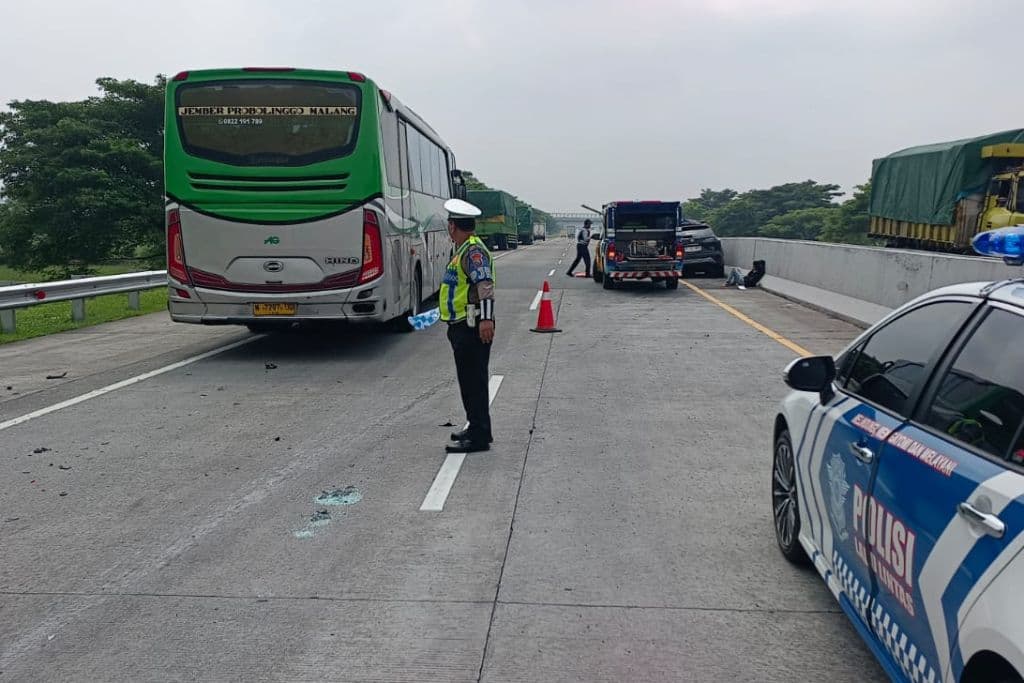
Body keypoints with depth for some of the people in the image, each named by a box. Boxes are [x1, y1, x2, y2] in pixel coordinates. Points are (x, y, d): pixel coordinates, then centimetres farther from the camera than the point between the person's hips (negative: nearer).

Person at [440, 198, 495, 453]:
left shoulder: (474, 250, -15)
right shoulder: (463, 250, 18)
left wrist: (486, 318, -36)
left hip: (472, 328, -11)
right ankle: (476, 428, 28)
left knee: (474, 382, -6)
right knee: (468, 380, 17)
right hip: (461, 327, 11)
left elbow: (485, 284, -27)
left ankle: (479, 437, 0)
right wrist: (448, 311, 38)